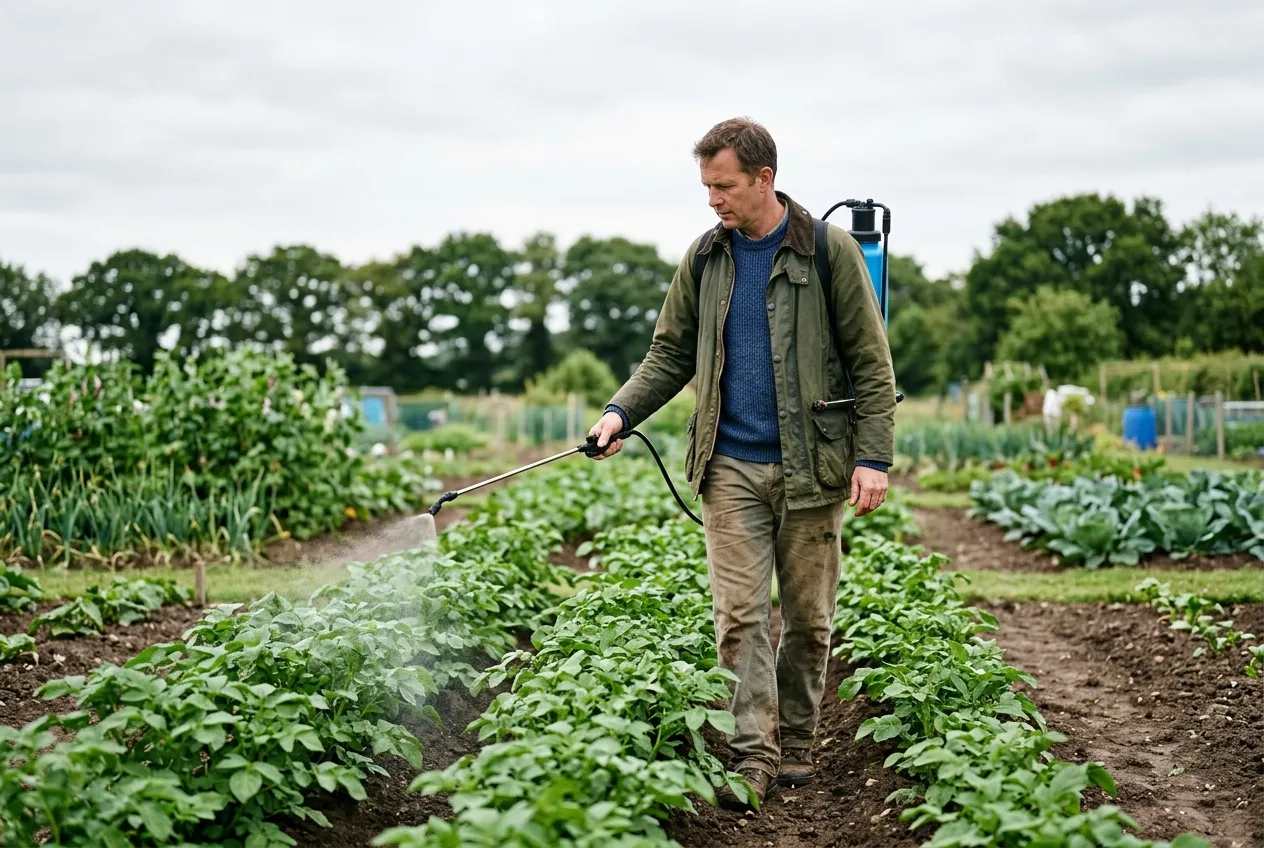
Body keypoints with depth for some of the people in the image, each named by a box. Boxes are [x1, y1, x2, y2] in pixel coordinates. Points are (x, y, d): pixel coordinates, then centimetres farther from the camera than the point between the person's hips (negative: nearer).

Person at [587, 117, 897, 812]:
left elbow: (871, 360, -3)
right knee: (740, 613, -5)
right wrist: (621, 411, -2)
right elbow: (670, 354, 14)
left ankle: (796, 745, 22)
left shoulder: (829, 251, -3)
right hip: (731, 466, 2)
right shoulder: (704, 258, 8)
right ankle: (753, 756, -3)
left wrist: (874, 455, -10)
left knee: (807, 614, 7)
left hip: (812, 466, -2)